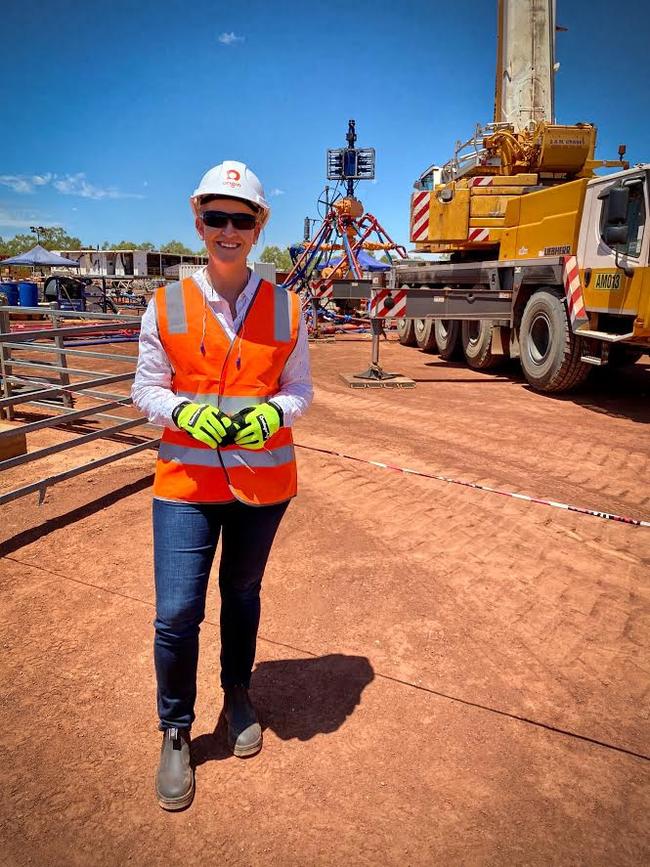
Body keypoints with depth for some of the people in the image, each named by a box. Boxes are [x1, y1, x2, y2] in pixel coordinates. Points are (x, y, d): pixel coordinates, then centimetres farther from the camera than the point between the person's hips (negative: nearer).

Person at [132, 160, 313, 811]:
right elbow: (146, 390, 1)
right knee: (176, 613, -2)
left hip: (264, 479, 1)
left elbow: (299, 389, 5)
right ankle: (176, 731, 24)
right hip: (187, 479, -1)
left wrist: (270, 413, -16)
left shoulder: (285, 307, 0)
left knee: (242, 595, 18)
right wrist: (187, 412, -19)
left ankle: (238, 696, 44)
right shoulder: (167, 306, -2)